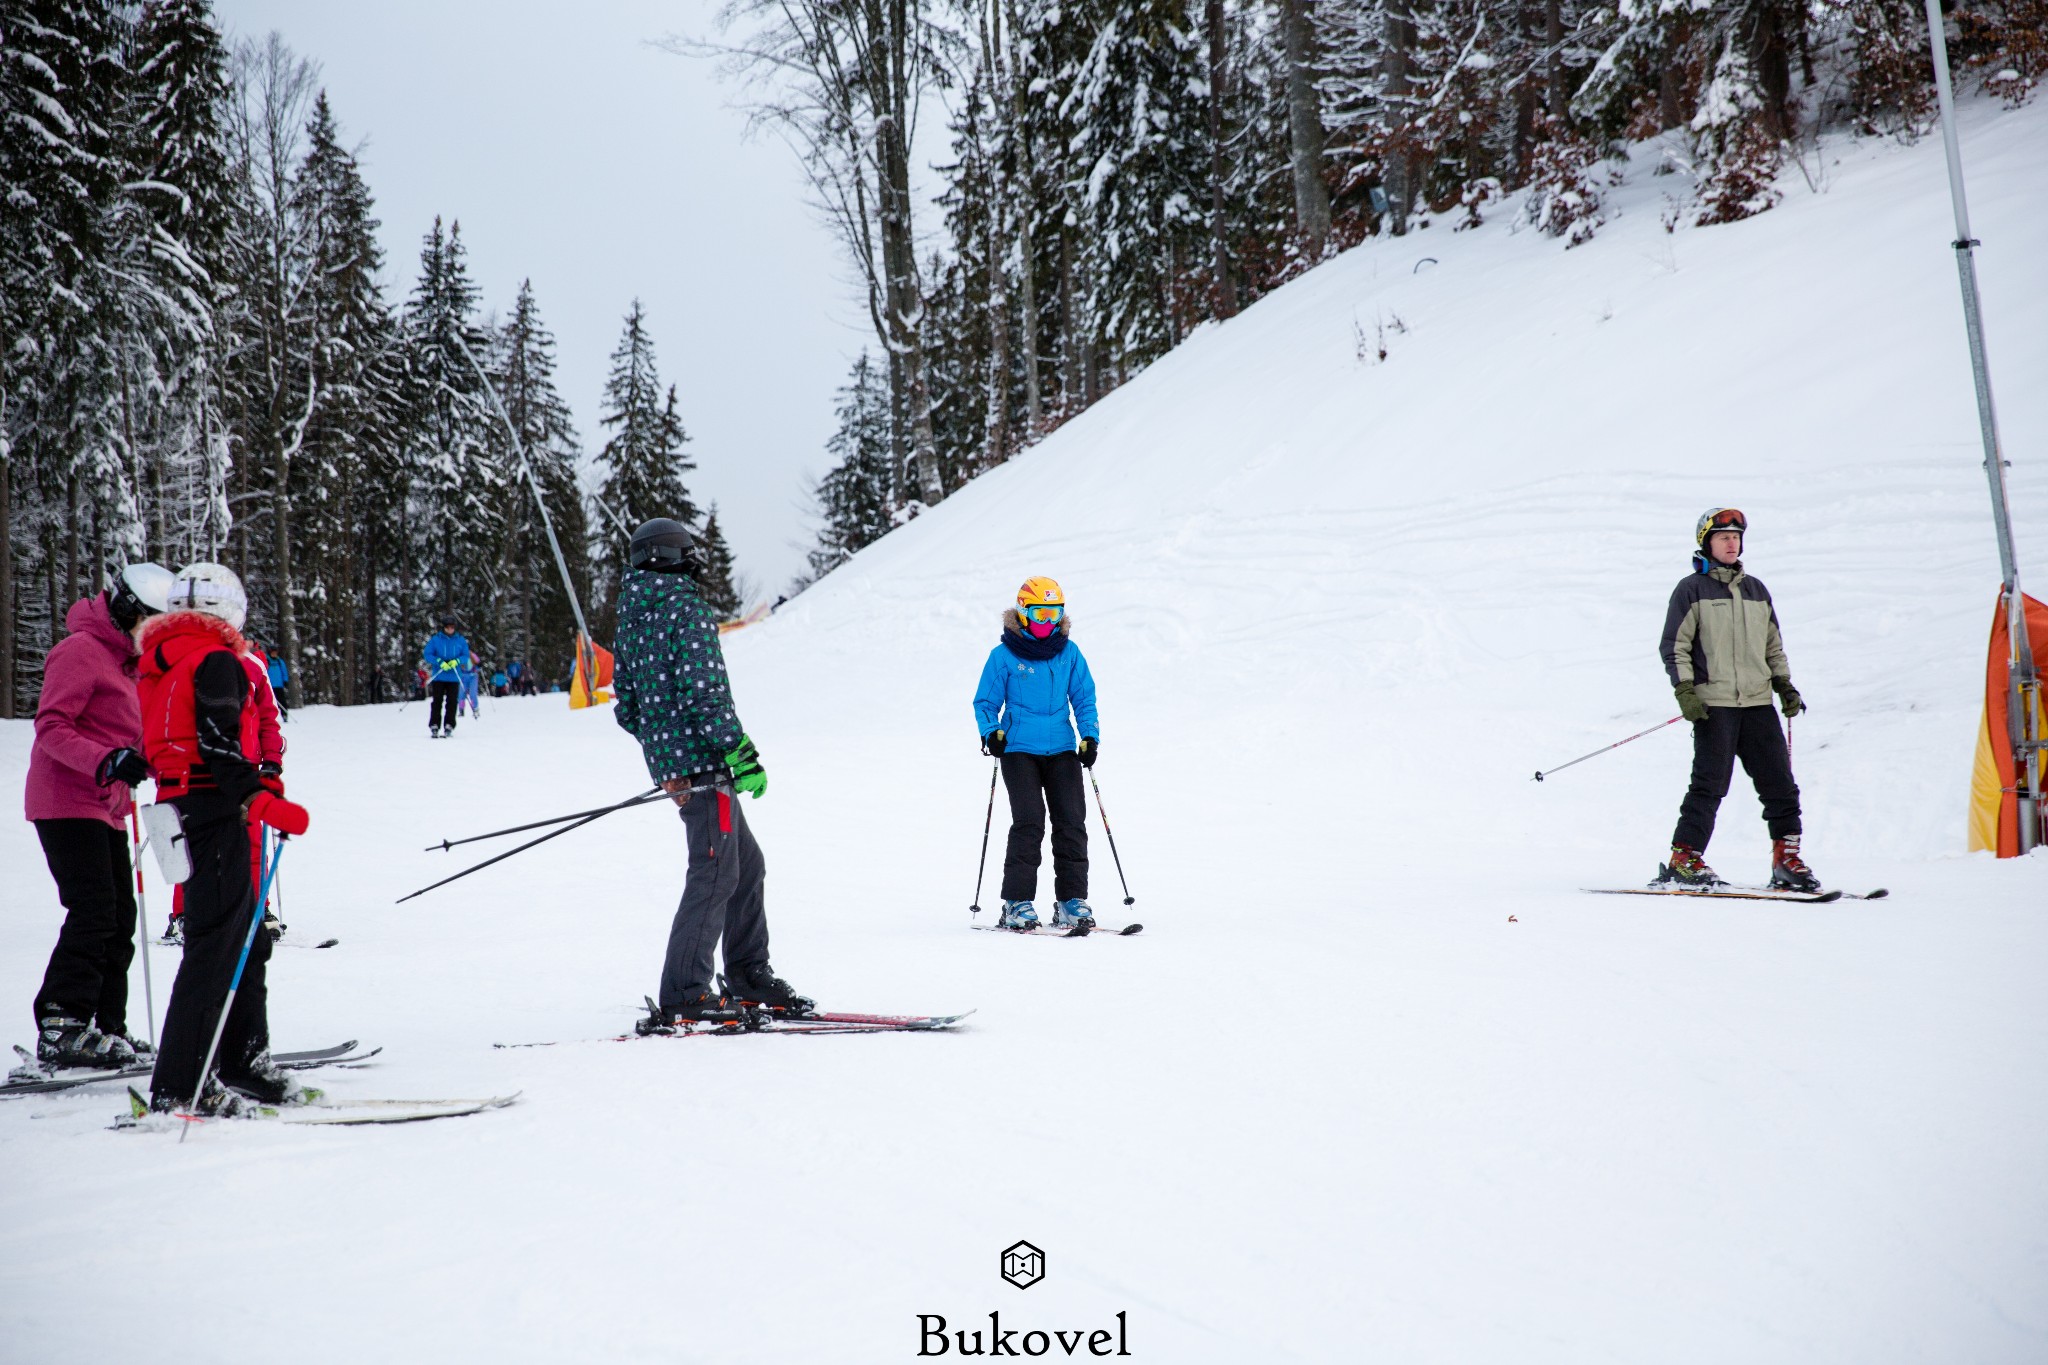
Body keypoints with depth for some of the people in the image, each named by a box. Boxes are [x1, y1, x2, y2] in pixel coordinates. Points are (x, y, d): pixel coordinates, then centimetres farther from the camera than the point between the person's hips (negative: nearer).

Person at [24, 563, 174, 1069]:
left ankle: (103, 1028, 13)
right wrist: (108, 762, -30)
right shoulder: (81, 651, -9)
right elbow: (51, 727, -18)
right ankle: (62, 1027, -12)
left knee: (119, 918, 8)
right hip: (68, 804, -9)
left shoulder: (127, 662, 20)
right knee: (94, 912, -15)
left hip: (106, 809, 10)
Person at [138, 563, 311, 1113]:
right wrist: (263, 801, -27)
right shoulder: (216, 661, -10)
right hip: (218, 812, -10)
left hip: (185, 810, 10)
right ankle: (179, 1084, -7)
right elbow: (220, 748, -20)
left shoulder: (161, 664, 17)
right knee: (215, 945, -8)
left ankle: (244, 1061, 23)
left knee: (247, 940, 16)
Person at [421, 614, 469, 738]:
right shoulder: (435, 640, 2)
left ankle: (449, 726, 3)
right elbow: (427, 654, -1)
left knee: (452, 702, -2)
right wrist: (440, 663, -15)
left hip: (454, 677, 1)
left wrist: (457, 661, -15)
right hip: (439, 676, -1)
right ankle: (434, 726, 1)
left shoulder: (461, 641, 6)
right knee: (437, 701, -2)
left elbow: (466, 656, 6)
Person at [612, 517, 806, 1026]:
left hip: (667, 760, 9)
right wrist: (743, 755, -18)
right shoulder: (689, 610, -11)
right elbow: (705, 693, -19)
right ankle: (683, 998, -7)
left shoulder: (631, 618, 14)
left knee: (747, 864, 16)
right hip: (702, 762, -9)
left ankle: (749, 975, 22)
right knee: (714, 875, -7)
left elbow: (625, 707, 17)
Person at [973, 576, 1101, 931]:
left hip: (1062, 750, 4)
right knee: (1028, 823, -12)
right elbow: (985, 701, 4)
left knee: (1071, 822, -1)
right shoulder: (1004, 655, -1)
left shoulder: (1069, 653, 8)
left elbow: (1084, 698, 14)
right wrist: (991, 732, -13)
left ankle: (1072, 900, 8)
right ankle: (1017, 902, -6)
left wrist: (1090, 735, 1)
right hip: (1019, 749, -3)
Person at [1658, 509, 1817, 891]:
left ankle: (1787, 859, 7)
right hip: (1713, 703, -5)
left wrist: (1785, 685, 14)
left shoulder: (1756, 590, 17)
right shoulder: (1692, 589, 1)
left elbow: (1773, 645, 25)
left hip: (1758, 702, 5)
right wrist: (1685, 691, -11)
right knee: (1710, 785, -8)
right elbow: (1674, 646, -2)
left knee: (1780, 783, 1)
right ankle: (1683, 859, -2)